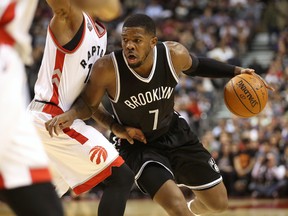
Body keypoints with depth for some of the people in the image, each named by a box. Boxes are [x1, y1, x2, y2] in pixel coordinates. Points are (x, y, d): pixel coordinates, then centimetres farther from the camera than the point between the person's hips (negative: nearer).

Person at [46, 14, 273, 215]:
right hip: (137, 145, -4)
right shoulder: (107, 68, -30)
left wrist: (235, 72, -2)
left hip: (175, 133, 4)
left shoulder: (175, 54, -21)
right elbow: (89, 105, -14)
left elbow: (196, 66, 3)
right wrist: (71, 114, -36)